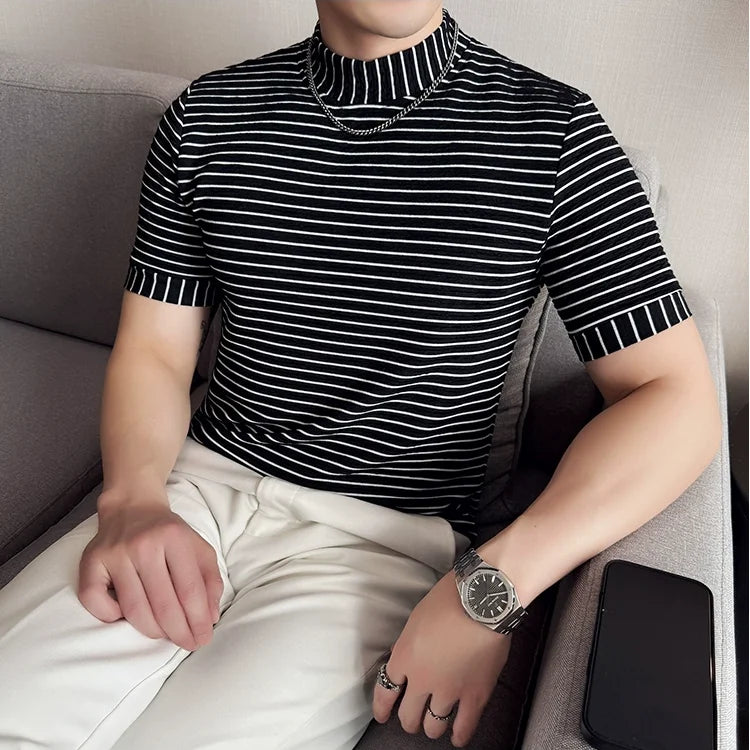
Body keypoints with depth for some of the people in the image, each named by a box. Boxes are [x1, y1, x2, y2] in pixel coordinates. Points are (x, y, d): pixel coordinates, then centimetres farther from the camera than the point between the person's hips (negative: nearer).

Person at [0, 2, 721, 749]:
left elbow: (678, 397, -10)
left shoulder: (553, 131, -7)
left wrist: (491, 590, -21)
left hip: (384, 539, -2)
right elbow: (151, 350, 7)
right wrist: (133, 498, -15)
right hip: (201, 483, 4)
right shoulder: (206, 115, 4)